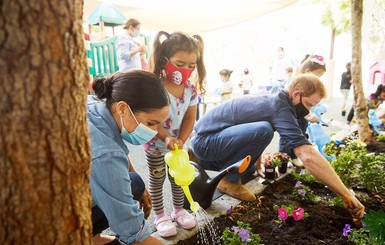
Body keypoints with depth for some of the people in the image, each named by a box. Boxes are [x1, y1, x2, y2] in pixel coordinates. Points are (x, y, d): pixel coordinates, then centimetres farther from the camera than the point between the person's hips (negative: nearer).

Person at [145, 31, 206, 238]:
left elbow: (190, 118, -6)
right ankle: (160, 216, 30)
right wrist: (166, 138, -33)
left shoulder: (190, 89, -10)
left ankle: (178, 210, 40)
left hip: (177, 143, 5)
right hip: (155, 144, -4)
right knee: (157, 179, 12)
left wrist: (181, 140, -16)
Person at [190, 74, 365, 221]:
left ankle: (207, 161, 25)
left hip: (205, 138, 10)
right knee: (264, 130, -28)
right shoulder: (280, 108, -22)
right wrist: (346, 195, -22)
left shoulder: (272, 100, 8)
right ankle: (228, 180, -10)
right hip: (204, 140, -10)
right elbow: (308, 156, -30)